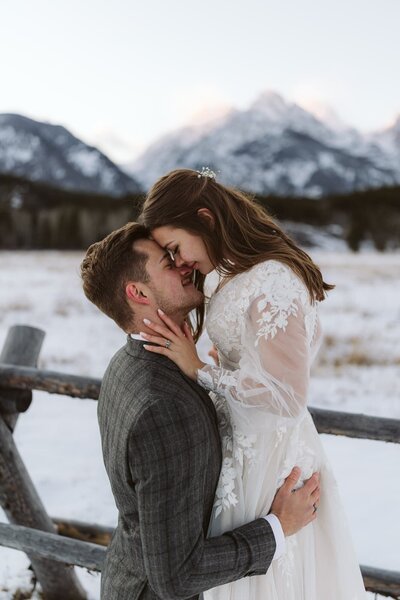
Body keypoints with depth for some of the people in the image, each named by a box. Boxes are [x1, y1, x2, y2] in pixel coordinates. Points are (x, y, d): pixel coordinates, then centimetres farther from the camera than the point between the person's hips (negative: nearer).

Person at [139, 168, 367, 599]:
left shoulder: (273, 283, -24)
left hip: (269, 455, -9)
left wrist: (200, 372, -20)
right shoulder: (236, 276, 4)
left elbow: (287, 397, -24)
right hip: (243, 442, 9)